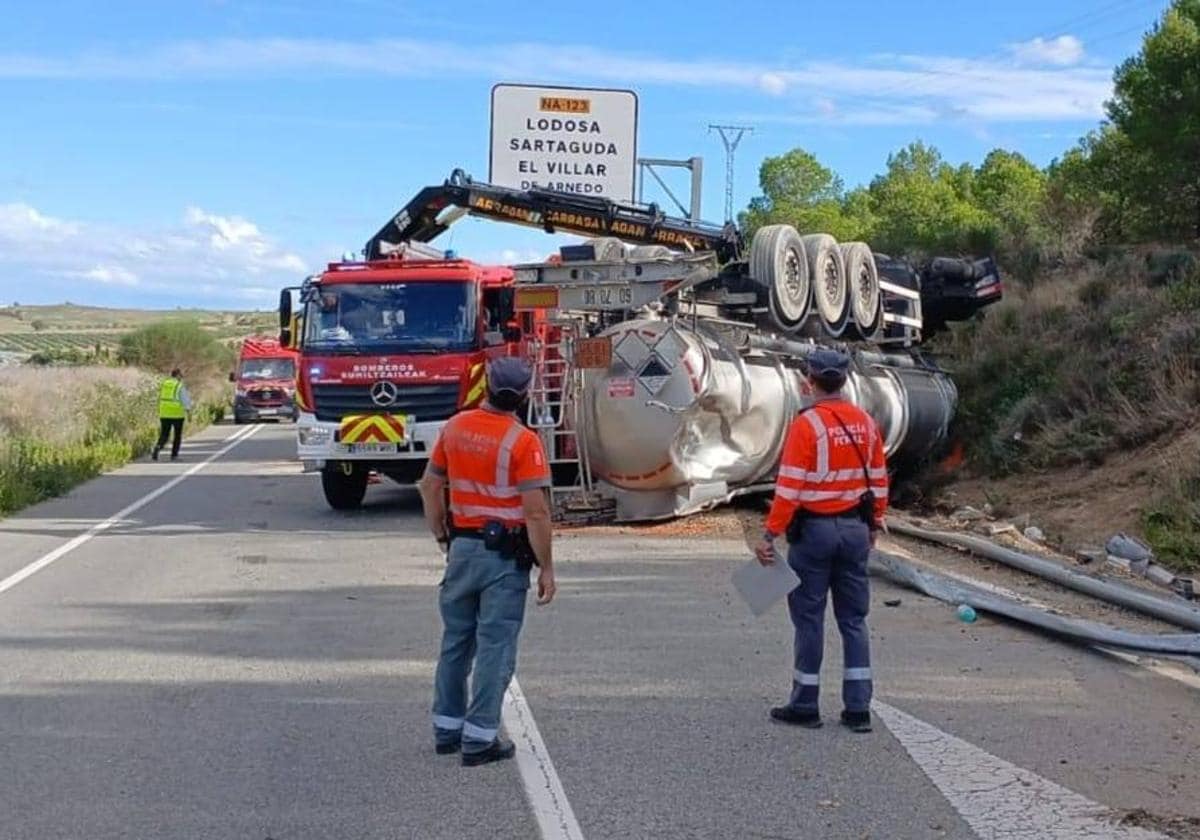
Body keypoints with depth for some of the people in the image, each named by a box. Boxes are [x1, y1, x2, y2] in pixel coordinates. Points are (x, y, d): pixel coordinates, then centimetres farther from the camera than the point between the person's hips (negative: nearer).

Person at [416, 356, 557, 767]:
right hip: (505, 554, -5)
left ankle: (447, 727, 25)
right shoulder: (523, 441, -15)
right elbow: (536, 511, -18)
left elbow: (430, 486, 10)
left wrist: (442, 537, 19)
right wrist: (546, 568, -11)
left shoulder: (455, 427, 2)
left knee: (456, 640, 16)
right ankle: (479, 738, 3)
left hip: (462, 547, 6)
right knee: (495, 647, 1)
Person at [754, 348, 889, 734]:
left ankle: (805, 706, 10)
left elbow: (790, 486, -17)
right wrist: (874, 524, 22)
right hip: (855, 529, 6)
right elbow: (878, 480, 11)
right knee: (854, 619, 10)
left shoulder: (807, 424, -14)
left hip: (814, 530, -5)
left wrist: (770, 534, -14)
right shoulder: (865, 423, 5)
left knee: (809, 618, 4)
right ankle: (858, 709, 10)